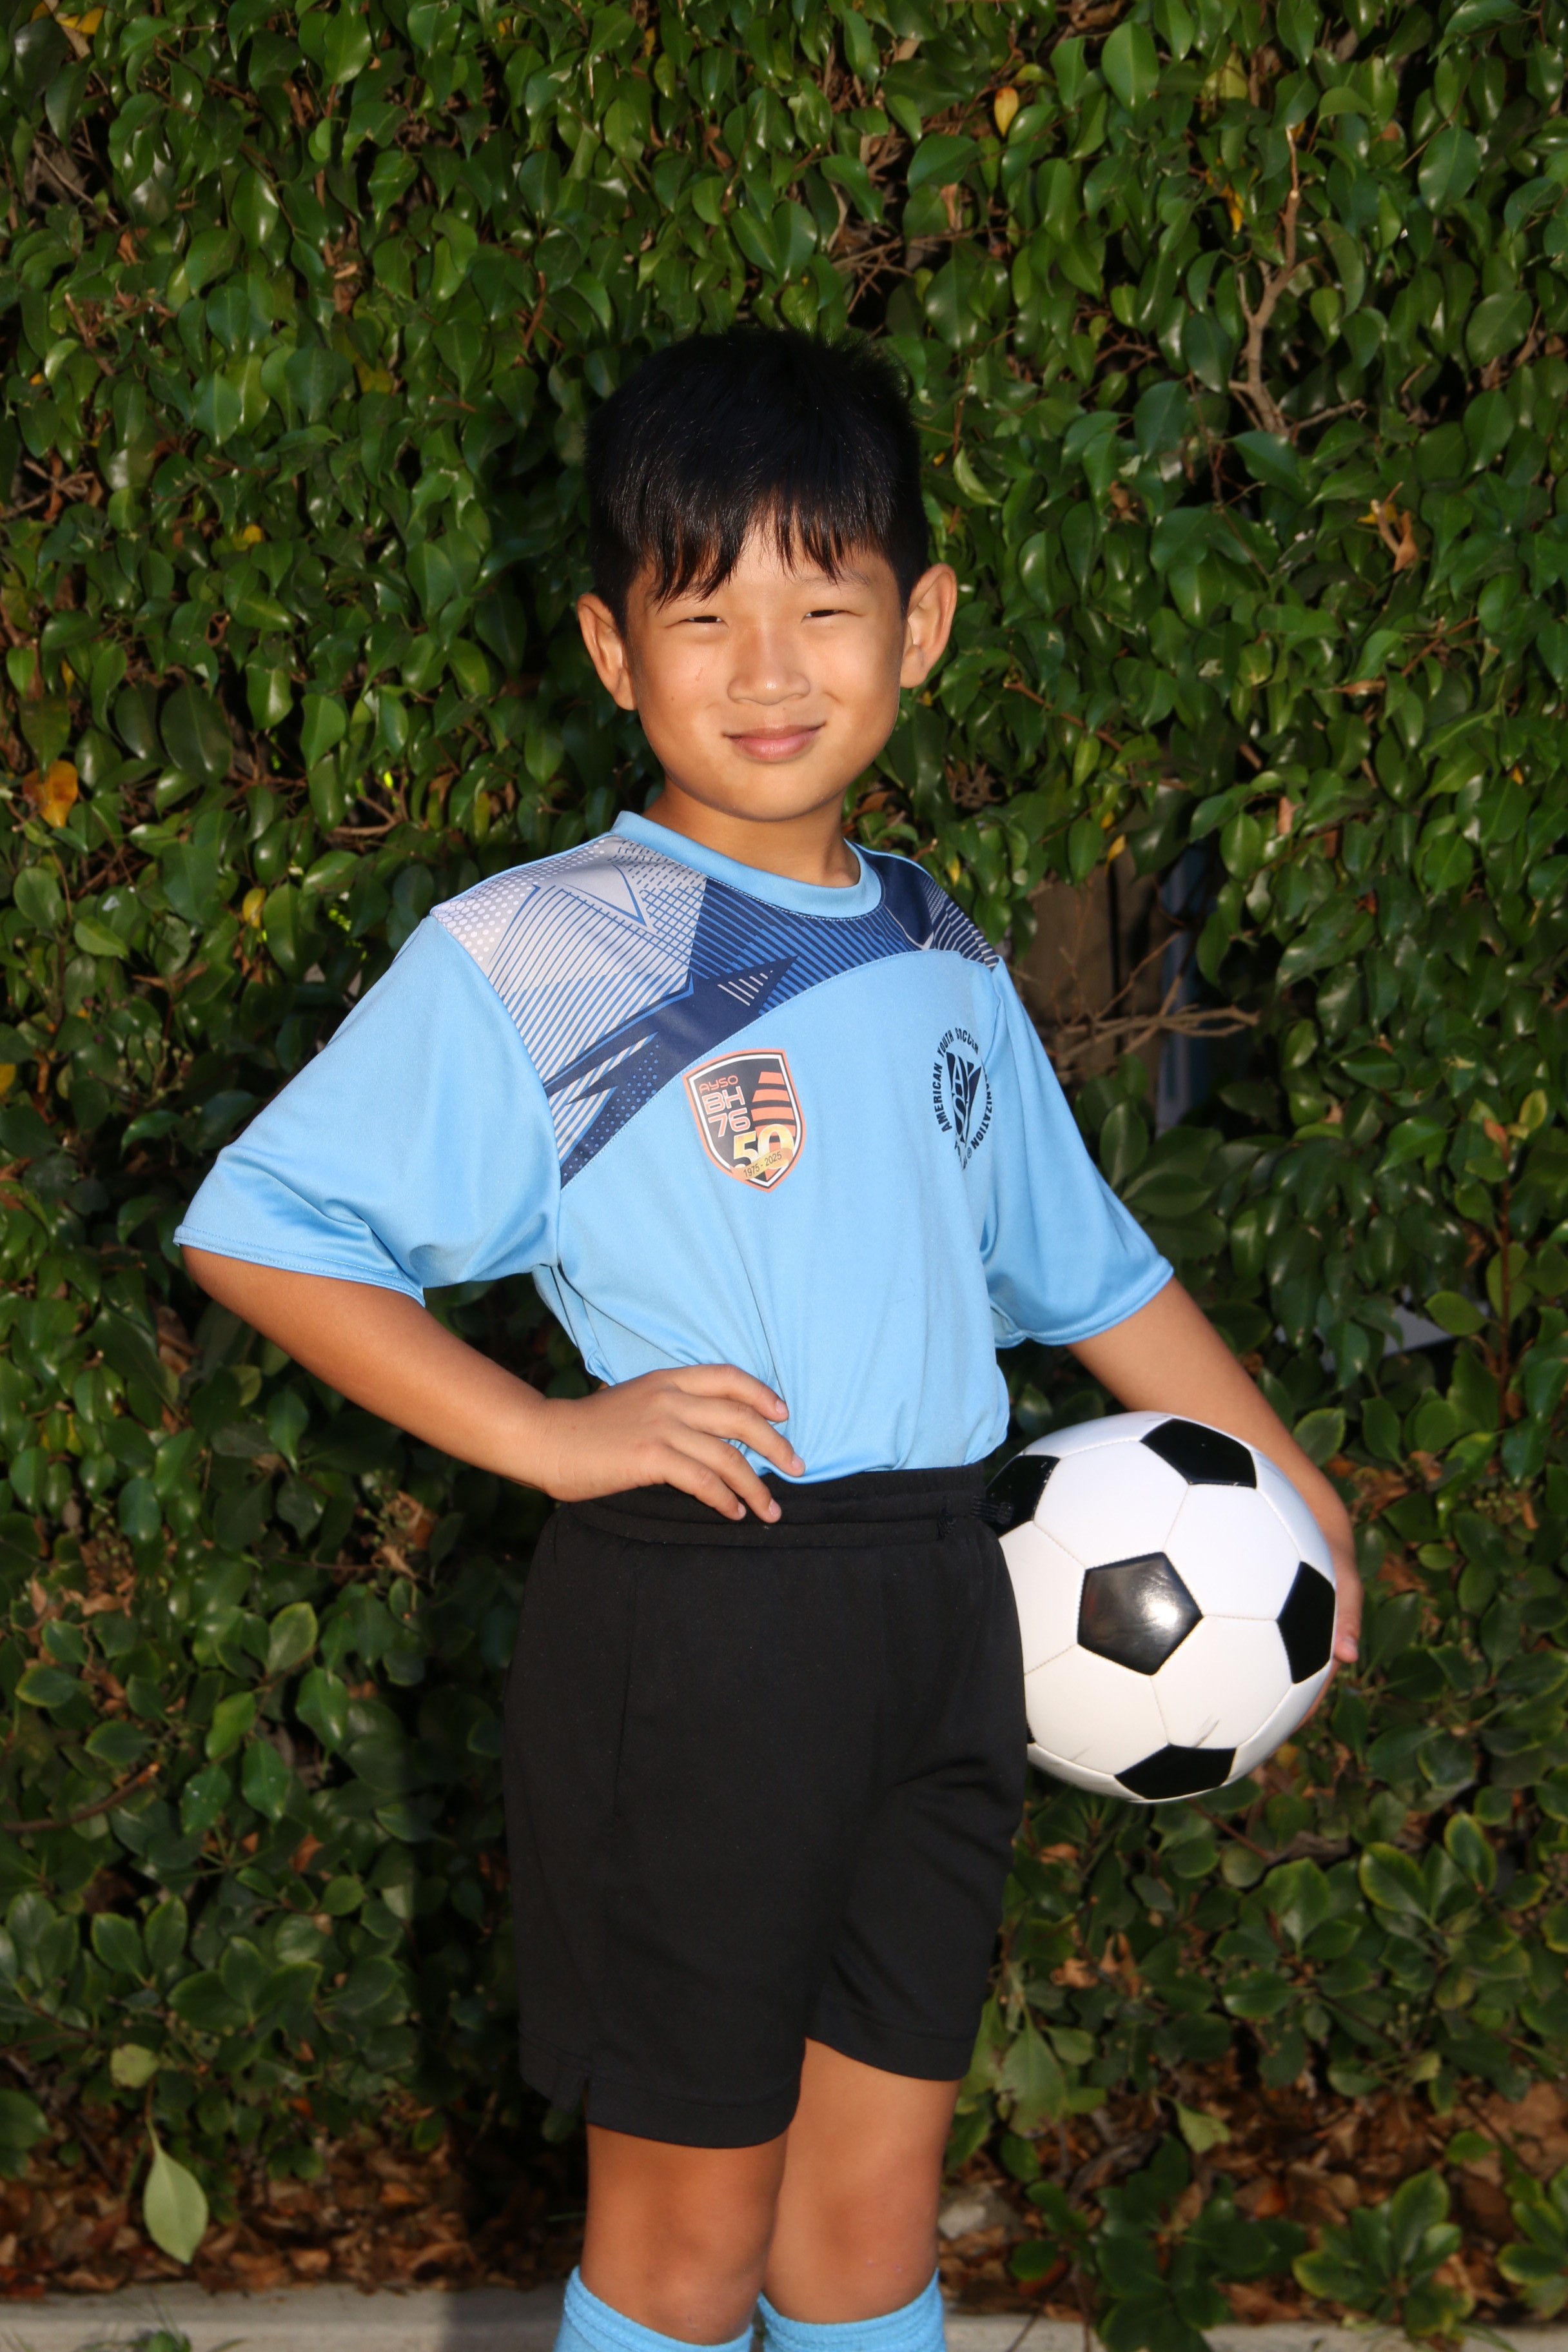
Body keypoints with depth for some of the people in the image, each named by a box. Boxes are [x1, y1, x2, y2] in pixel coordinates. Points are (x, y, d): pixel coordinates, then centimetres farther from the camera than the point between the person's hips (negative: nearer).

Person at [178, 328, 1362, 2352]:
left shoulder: (944, 966, 11)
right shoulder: (524, 957, -8)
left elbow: (1080, 1266, 23)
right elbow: (255, 1228, -10)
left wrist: (1287, 1485, 22)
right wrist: (541, 1435, -16)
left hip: (939, 1613, 5)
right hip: (687, 1629, -5)